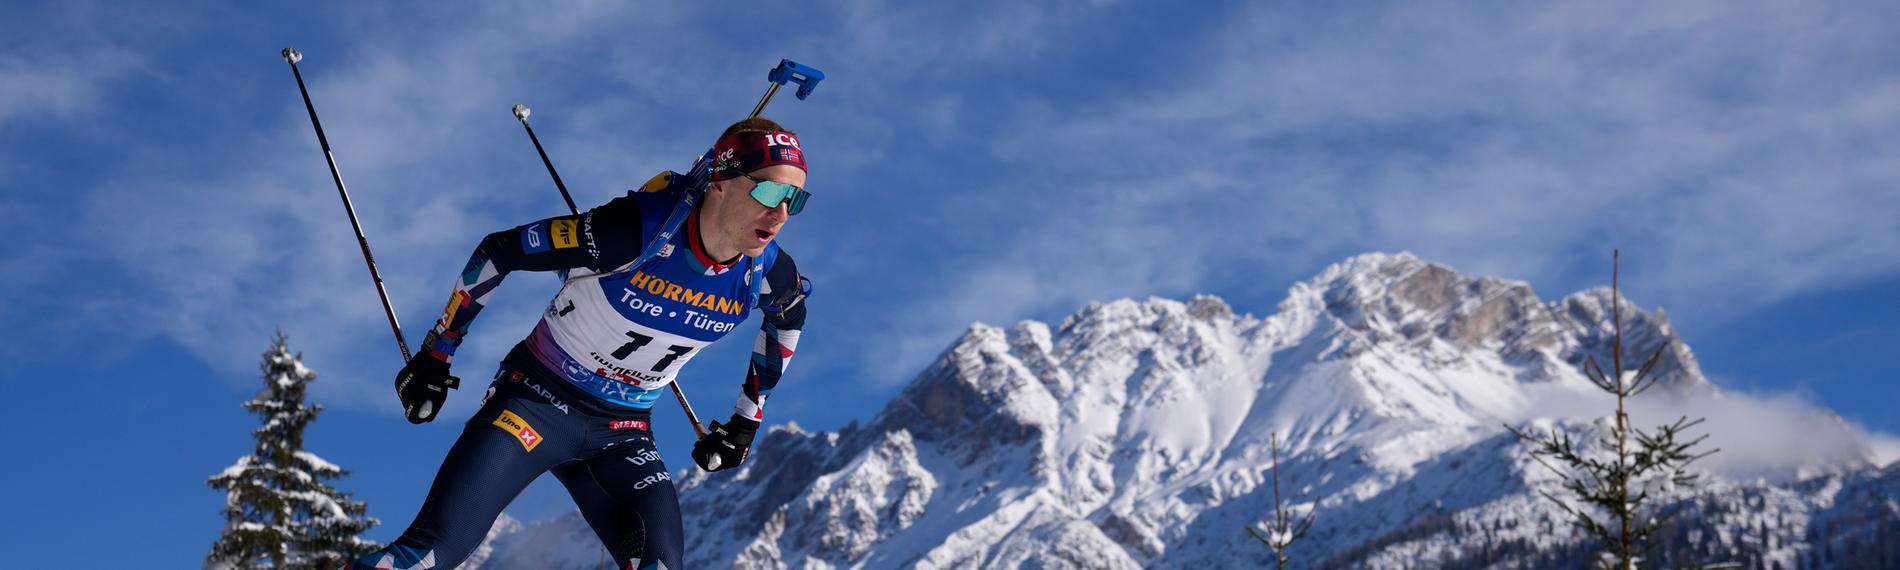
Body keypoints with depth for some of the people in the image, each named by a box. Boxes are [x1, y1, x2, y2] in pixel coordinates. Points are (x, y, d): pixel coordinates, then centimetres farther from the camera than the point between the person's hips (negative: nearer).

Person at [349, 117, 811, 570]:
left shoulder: (765, 270, -11)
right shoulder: (639, 229, -26)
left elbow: (789, 315, 16)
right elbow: (498, 250, -15)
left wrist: (746, 419, 17)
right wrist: (436, 354, -7)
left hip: (622, 433, 5)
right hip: (539, 399, -4)